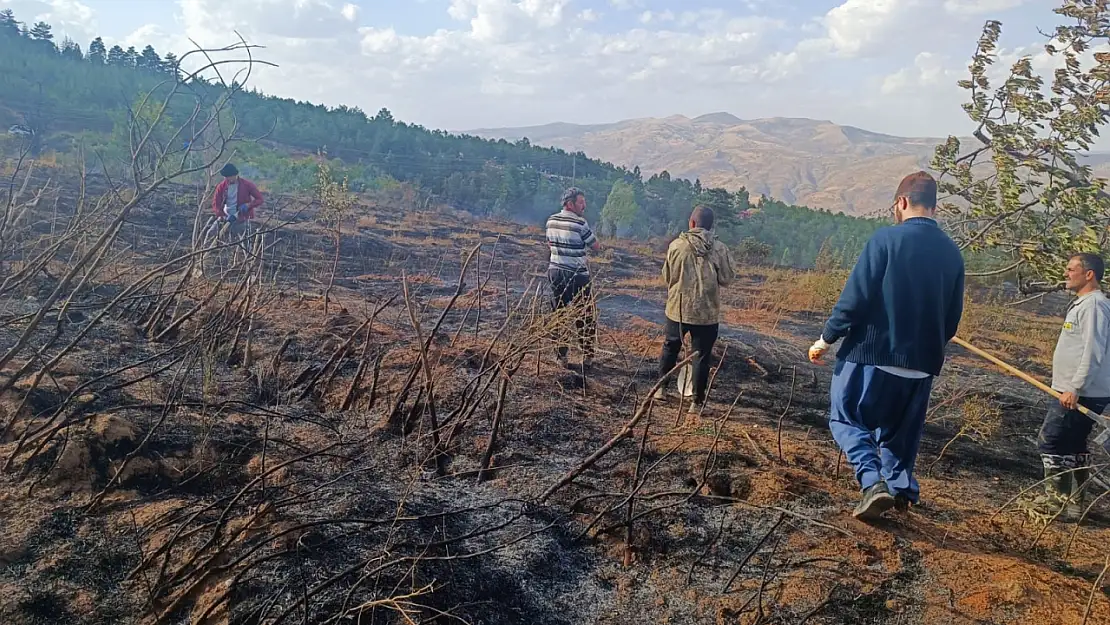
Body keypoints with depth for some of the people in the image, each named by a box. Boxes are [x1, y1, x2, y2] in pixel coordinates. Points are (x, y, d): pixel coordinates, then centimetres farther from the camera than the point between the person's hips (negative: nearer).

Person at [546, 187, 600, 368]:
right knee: (584, 316, 6)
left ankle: (561, 356, 14)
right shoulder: (580, 223, -15)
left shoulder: (551, 220, 5)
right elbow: (596, 247, -6)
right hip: (577, 275, -6)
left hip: (555, 271, 6)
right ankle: (587, 356, 11)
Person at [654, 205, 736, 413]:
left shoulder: (677, 245, -8)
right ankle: (698, 401, 13)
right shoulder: (719, 249, -10)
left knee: (670, 347, 22)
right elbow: (727, 278, -3)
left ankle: (662, 388, 31)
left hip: (678, 308, 1)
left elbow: (667, 276, 1)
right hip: (707, 312, -1)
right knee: (701, 356, 7)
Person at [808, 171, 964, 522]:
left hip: (873, 353, -5)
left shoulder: (887, 238, -12)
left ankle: (872, 481, -7)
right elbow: (952, 319, 11)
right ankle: (900, 490, 24)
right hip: (922, 364, 6)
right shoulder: (952, 253, 6)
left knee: (846, 417, 9)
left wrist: (827, 339, -5)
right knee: (901, 430, 21)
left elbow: (855, 298, -16)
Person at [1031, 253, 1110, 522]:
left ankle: (1057, 499, 1)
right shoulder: (1083, 303, 16)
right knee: (1073, 445, 14)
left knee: (1049, 441, -6)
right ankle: (1073, 502, 21)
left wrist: (1074, 388, -24)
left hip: (1080, 394, -10)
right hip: (1079, 391, 10)